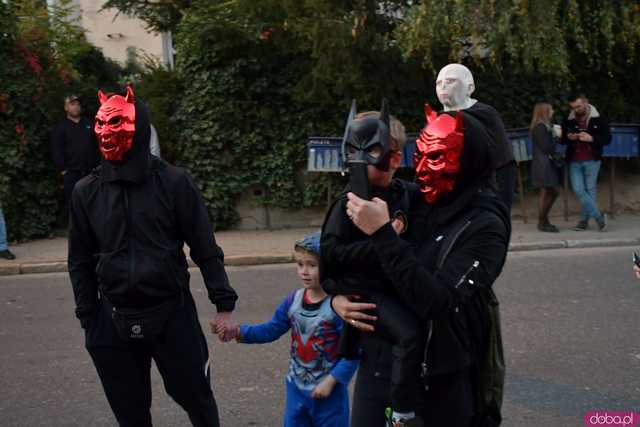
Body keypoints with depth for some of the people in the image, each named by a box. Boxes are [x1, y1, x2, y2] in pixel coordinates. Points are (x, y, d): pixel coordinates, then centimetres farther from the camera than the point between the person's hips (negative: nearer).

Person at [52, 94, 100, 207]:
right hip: (71, 173, -3)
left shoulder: (89, 124, 14)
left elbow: (97, 145, 12)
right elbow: (57, 151, -3)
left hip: (91, 171, 3)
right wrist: (63, 170, -9)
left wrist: (98, 164, 4)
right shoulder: (60, 127, 3)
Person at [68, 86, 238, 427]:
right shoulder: (86, 191, 1)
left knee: (197, 398, 11)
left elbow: (205, 248, -4)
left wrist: (224, 304, -6)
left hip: (173, 316, -2)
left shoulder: (173, 182, -7)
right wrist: (88, 320, 5)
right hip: (113, 322, 3)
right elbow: (81, 261, 7)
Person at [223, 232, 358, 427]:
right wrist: (239, 332, -7)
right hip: (297, 386, 6)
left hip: (330, 390, -5)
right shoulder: (293, 300, -3)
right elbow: (272, 329, 5)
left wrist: (331, 380, -21)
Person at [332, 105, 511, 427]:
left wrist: (382, 234, -26)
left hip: (438, 386, -4)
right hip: (375, 370, 4)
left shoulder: (484, 226, -14)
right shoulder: (409, 201, 0)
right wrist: (337, 296, -6)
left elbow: (438, 303, -25)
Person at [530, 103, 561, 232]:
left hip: (548, 164, 10)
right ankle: (542, 223, 5)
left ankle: (544, 219, 21)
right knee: (545, 193, -3)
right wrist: (556, 137, -8)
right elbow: (545, 147, -18)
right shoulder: (540, 127, -14)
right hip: (543, 164, -10)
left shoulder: (544, 126, 16)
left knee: (553, 192, 13)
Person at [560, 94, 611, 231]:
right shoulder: (568, 122, 9)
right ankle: (599, 217, -1)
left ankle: (584, 220, 11)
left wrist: (591, 139, -17)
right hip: (574, 161, 3)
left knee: (590, 190, 2)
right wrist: (569, 138, -8)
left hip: (591, 161, -2)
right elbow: (562, 140, 15)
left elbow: (607, 138, -1)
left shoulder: (599, 120, 0)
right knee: (578, 190, -7)